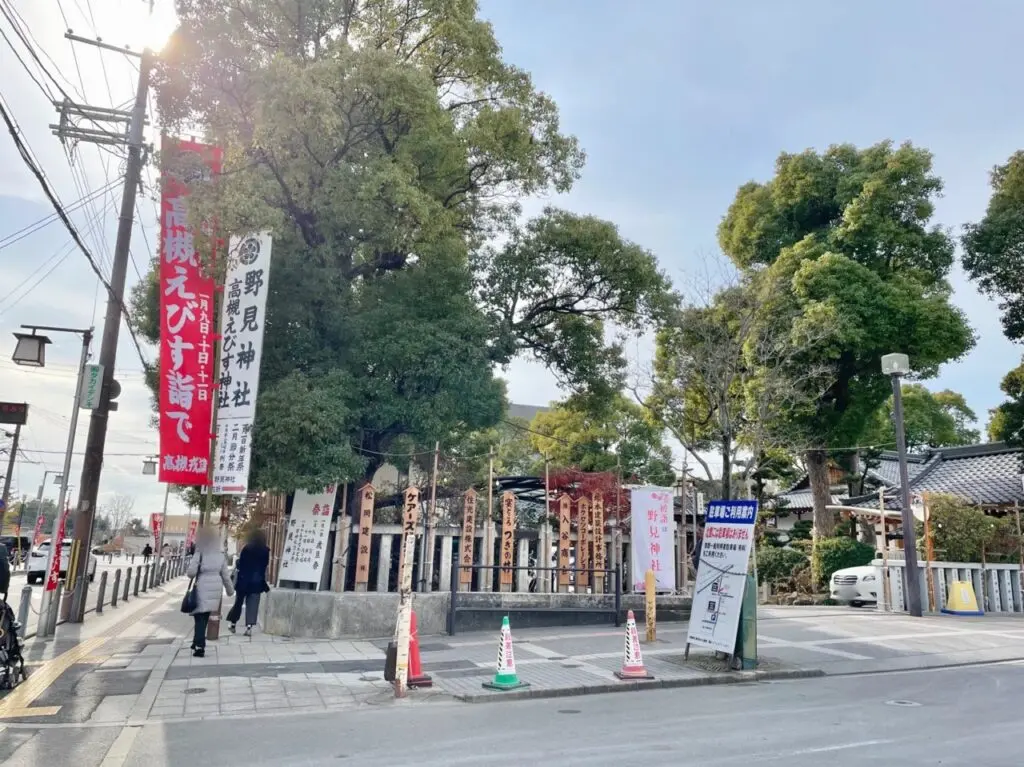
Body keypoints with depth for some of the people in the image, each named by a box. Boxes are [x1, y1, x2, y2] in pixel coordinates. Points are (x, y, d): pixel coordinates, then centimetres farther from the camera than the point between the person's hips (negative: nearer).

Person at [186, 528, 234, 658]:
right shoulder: (221, 555, 5)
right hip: (216, 588, 5)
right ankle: (198, 642, 28)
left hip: (202, 588, -5)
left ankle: (199, 647, -6)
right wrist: (230, 589, 19)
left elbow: (191, 572, -15)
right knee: (205, 617, 17)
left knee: (200, 617, 0)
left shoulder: (200, 554, -9)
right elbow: (225, 575, 9)